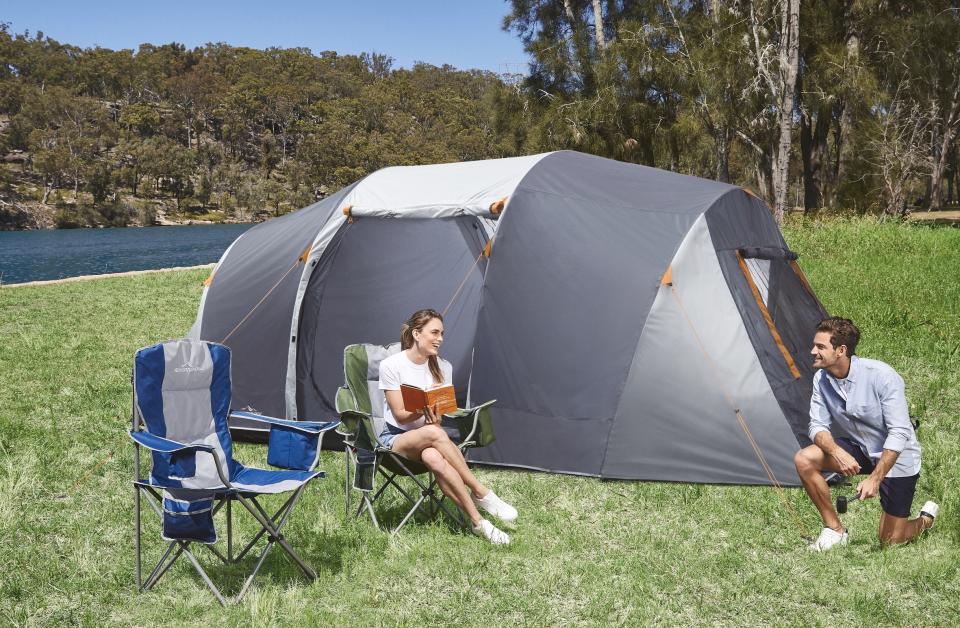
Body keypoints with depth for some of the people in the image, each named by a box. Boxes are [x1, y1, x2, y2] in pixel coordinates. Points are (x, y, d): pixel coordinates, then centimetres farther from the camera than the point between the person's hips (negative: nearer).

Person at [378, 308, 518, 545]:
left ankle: (477, 521, -37)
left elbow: (439, 415, 1)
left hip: (426, 439, 3)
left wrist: (434, 415, -23)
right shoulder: (391, 365, -10)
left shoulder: (442, 367, 3)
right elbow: (400, 416, -11)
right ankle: (481, 493, -32)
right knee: (434, 434, -38)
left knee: (433, 457, -38)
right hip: (395, 438, -3)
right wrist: (424, 410, -31)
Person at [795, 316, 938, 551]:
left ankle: (926, 519, 35)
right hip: (859, 450, 5)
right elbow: (818, 425, -10)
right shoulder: (822, 379, -11)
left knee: (891, 541, 0)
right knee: (804, 459, -22)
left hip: (896, 459, -5)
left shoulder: (881, 375, -28)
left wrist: (875, 478, -33)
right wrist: (837, 452, -32)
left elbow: (899, 433, -28)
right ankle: (835, 530, -6)